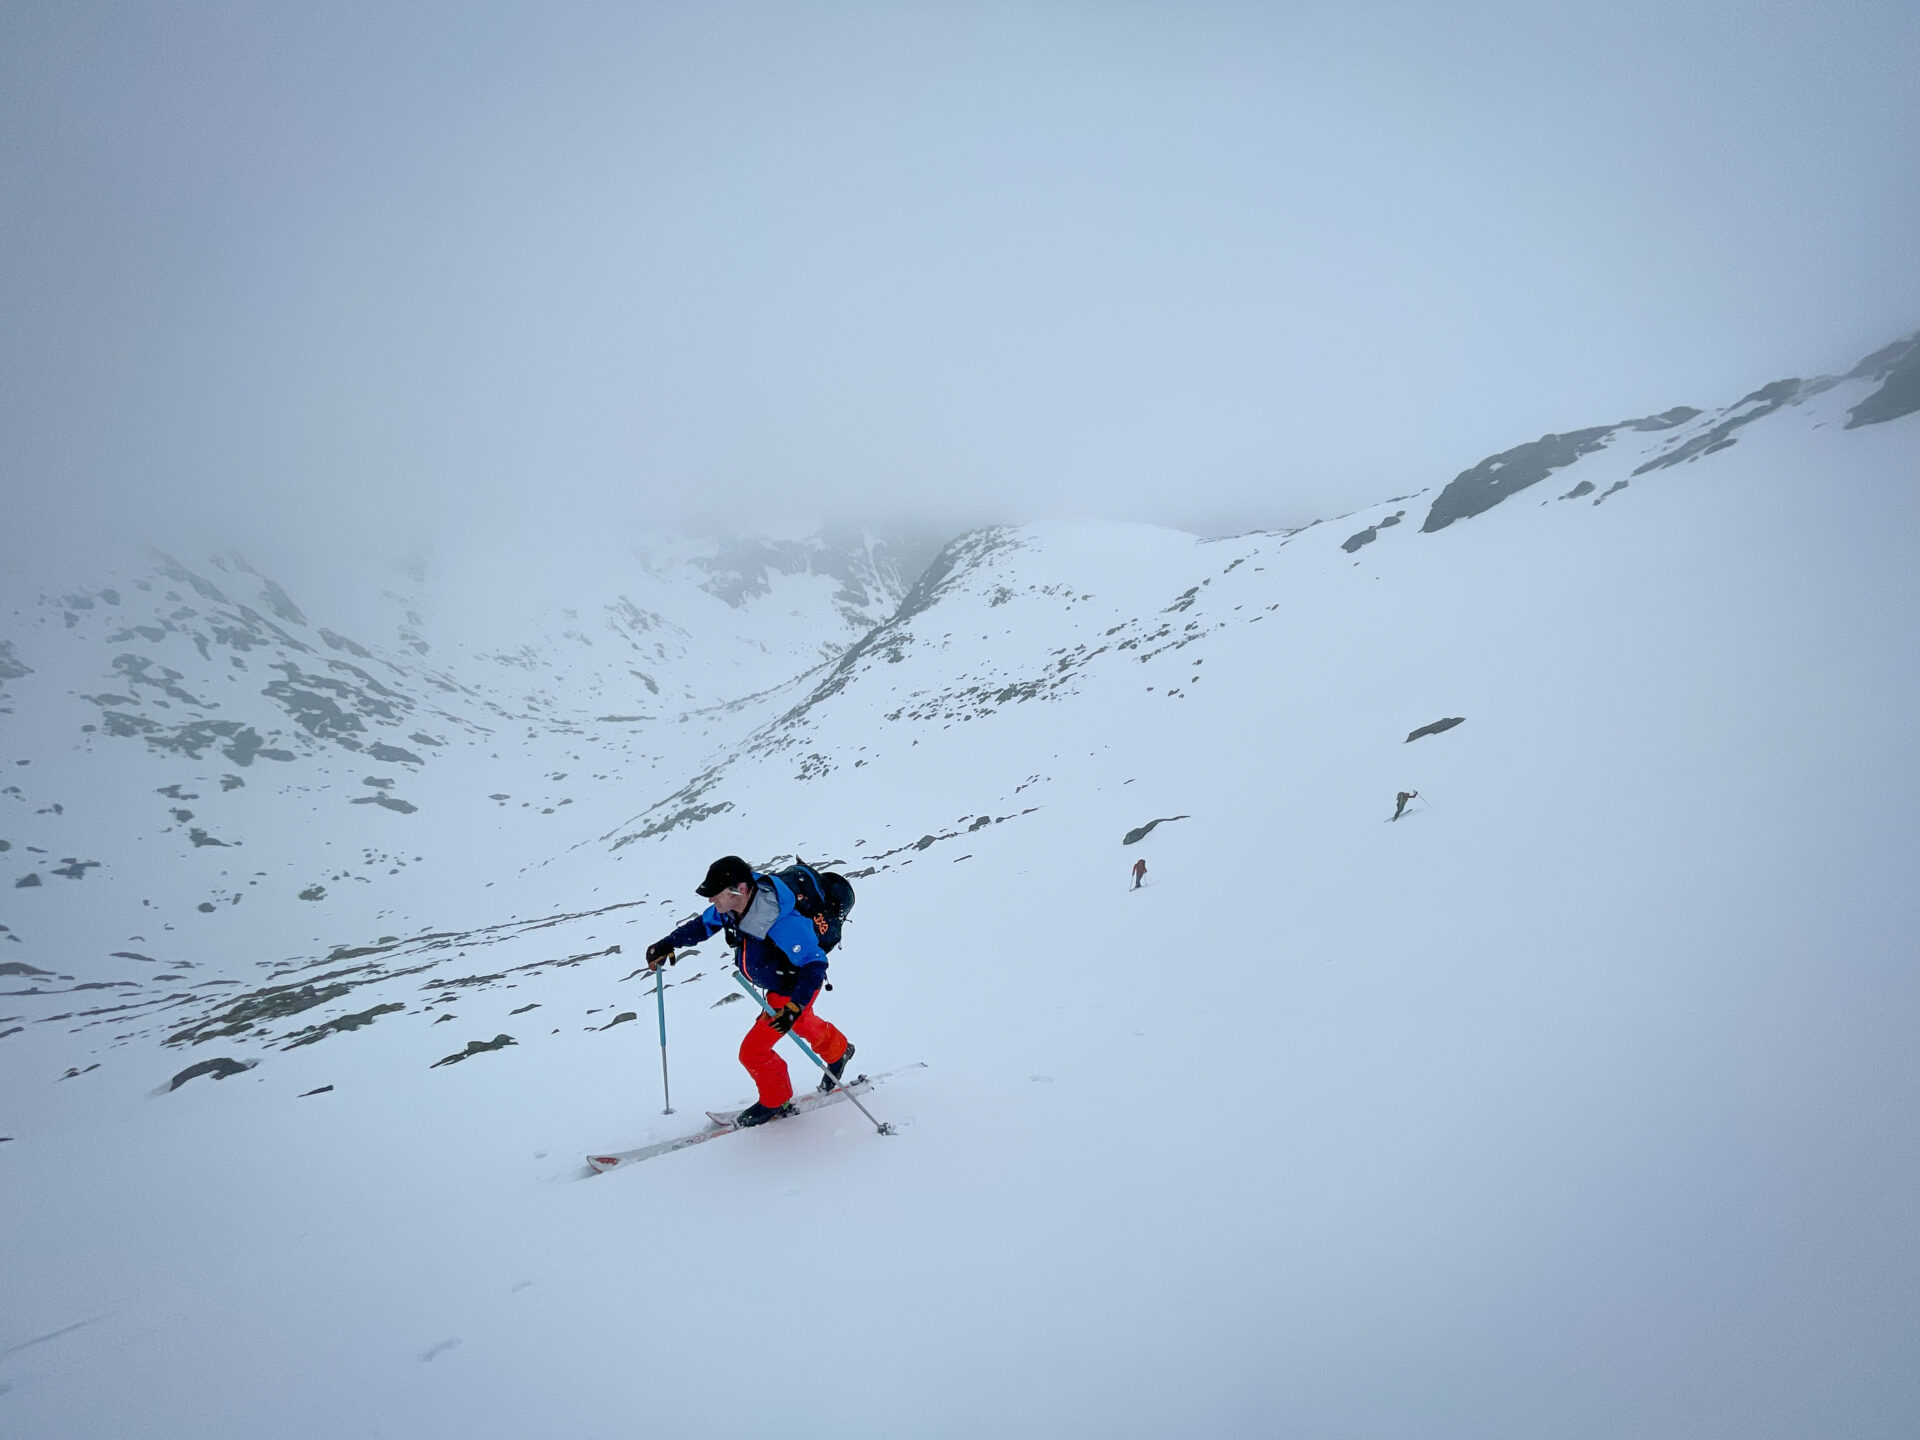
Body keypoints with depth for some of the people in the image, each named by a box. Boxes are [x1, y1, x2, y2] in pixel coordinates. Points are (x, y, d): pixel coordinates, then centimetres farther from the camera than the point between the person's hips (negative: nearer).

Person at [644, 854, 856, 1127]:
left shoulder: (783, 925, -44)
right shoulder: (733, 905, -20)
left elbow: (814, 964, -34)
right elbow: (704, 924, 1)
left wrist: (794, 1007, -41)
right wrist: (668, 943, -10)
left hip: (797, 987, -8)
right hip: (776, 984, 8)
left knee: (753, 1050, -3)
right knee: (803, 1025, 33)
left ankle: (776, 1102, 23)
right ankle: (838, 1050, 62)